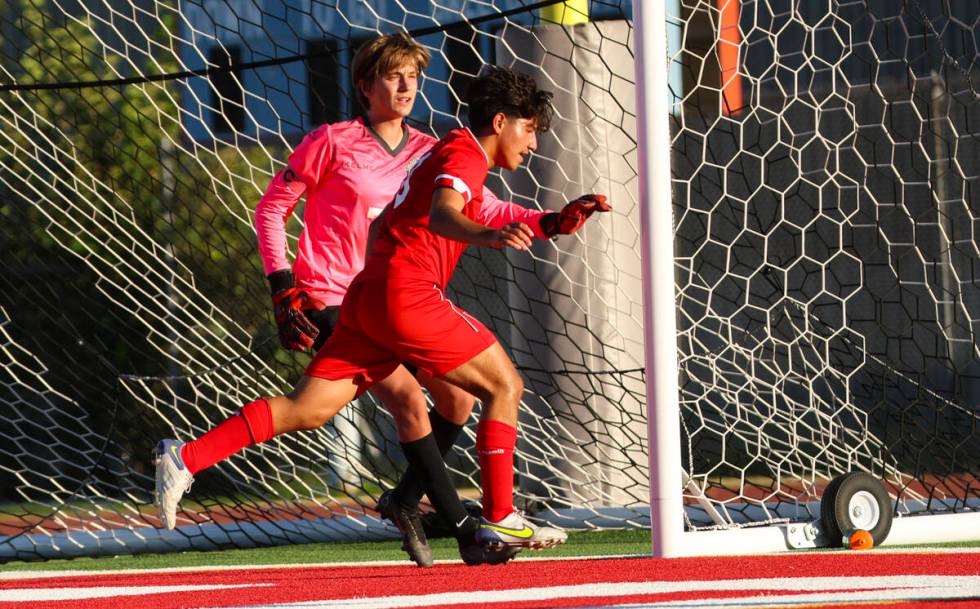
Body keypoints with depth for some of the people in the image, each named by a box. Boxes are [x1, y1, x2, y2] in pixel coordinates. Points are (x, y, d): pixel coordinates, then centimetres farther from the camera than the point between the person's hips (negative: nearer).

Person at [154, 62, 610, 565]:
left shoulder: (448, 154, 27)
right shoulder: (465, 154, -4)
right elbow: (441, 215, -27)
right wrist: (487, 235, -47)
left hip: (367, 296, 9)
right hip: (407, 296, -9)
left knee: (306, 410, 3)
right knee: (503, 385, -1)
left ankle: (185, 459, -5)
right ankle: (499, 521, -1)